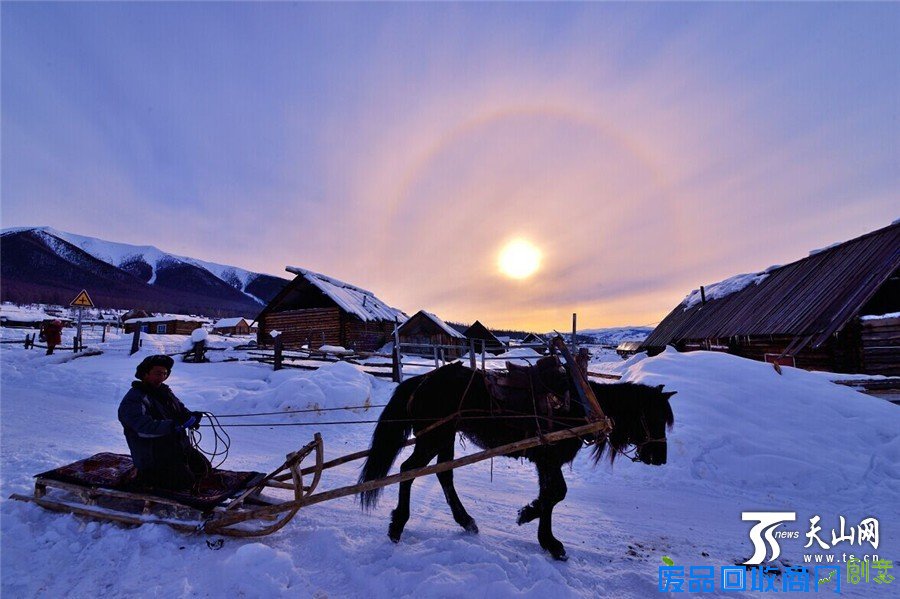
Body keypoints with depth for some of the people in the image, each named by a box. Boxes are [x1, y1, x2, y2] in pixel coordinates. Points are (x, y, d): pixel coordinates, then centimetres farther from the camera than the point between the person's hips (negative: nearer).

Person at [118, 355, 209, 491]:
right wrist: (175, 425, -43)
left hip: (179, 445, 8)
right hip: (153, 457, -8)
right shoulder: (133, 400, -17)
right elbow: (144, 427, -31)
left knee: (204, 467, 7)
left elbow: (181, 409, 12)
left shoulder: (164, 391, 11)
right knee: (186, 481, -15)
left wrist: (191, 416, -13)